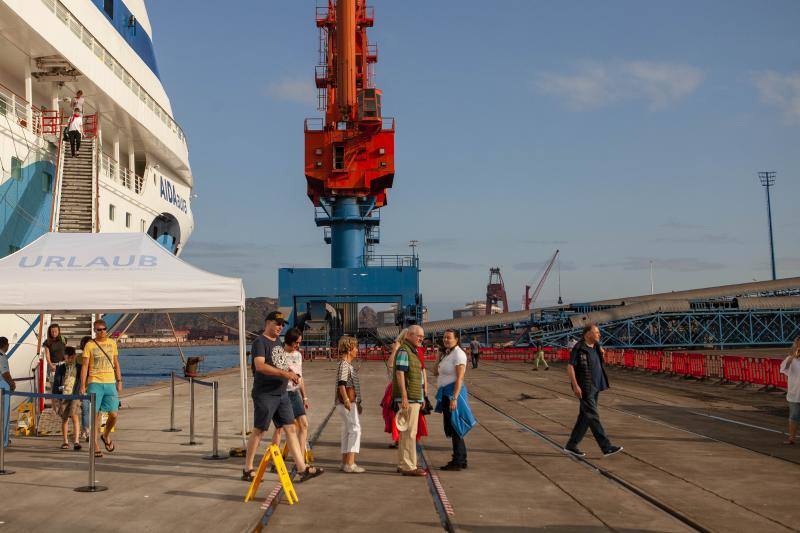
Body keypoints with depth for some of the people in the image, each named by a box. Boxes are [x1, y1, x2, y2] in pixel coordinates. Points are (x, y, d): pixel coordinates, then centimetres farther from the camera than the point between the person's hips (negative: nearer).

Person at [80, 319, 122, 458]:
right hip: (95, 383, -3)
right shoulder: (89, 345, 1)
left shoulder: (112, 343, 11)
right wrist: (82, 385, -8)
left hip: (110, 383, 3)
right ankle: (95, 446, 2)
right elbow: (84, 366, -1)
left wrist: (119, 381, 10)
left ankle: (106, 436, 27)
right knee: (96, 414, -5)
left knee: (113, 414, -2)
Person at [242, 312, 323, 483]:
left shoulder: (278, 342, 17)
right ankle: (248, 470, 14)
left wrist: (290, 374, 7)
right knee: (259, 431, 0)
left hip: (282, 394, 8)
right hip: (265, 394, -8)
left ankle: (303, 469, 3)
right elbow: (260, 366, -26)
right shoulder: (260, 342, -11)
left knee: (290, 429, 4)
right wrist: (284, 373, -29)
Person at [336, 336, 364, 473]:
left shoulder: (348, 365, 18)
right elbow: (341, 384, -22)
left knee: (347, 431, 11)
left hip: (351, 402, 10)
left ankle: (345, 463, 16)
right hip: (346, 402, -10)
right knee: (355, 429, -13)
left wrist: (357, 403, 28)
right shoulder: (344, 365, -13)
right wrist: (346, 400, -28)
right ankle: (350, 464, -16)